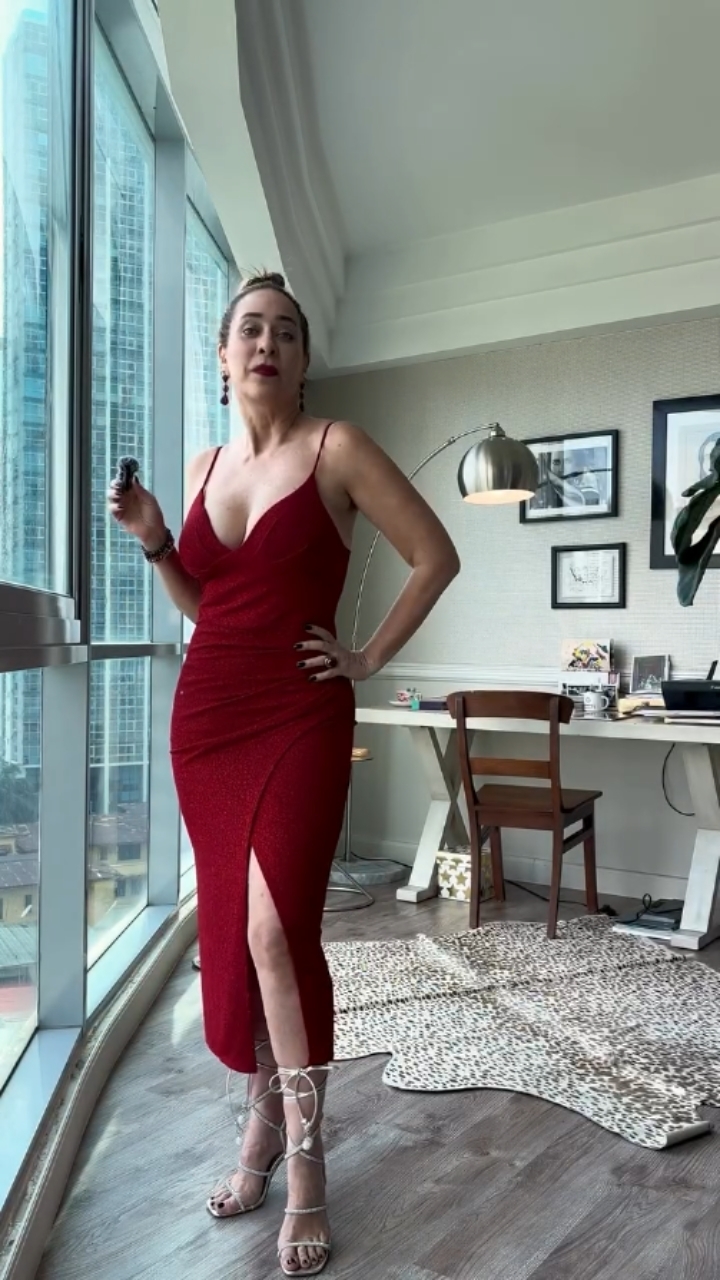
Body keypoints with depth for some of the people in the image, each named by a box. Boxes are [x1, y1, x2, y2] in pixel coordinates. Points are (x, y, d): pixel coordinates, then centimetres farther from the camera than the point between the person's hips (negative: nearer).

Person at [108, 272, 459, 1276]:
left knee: (276, 926, -13)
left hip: (300, 716, -5)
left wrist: (371, 659, -4)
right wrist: (155, 542, 2)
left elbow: (436, 556, -2)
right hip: (206, 712, 6)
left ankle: (304, 1165, 5)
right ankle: (264, 1122, 28)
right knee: (230, 925, 10)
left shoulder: (336, 448, -4)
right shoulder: (204, 466, 12)